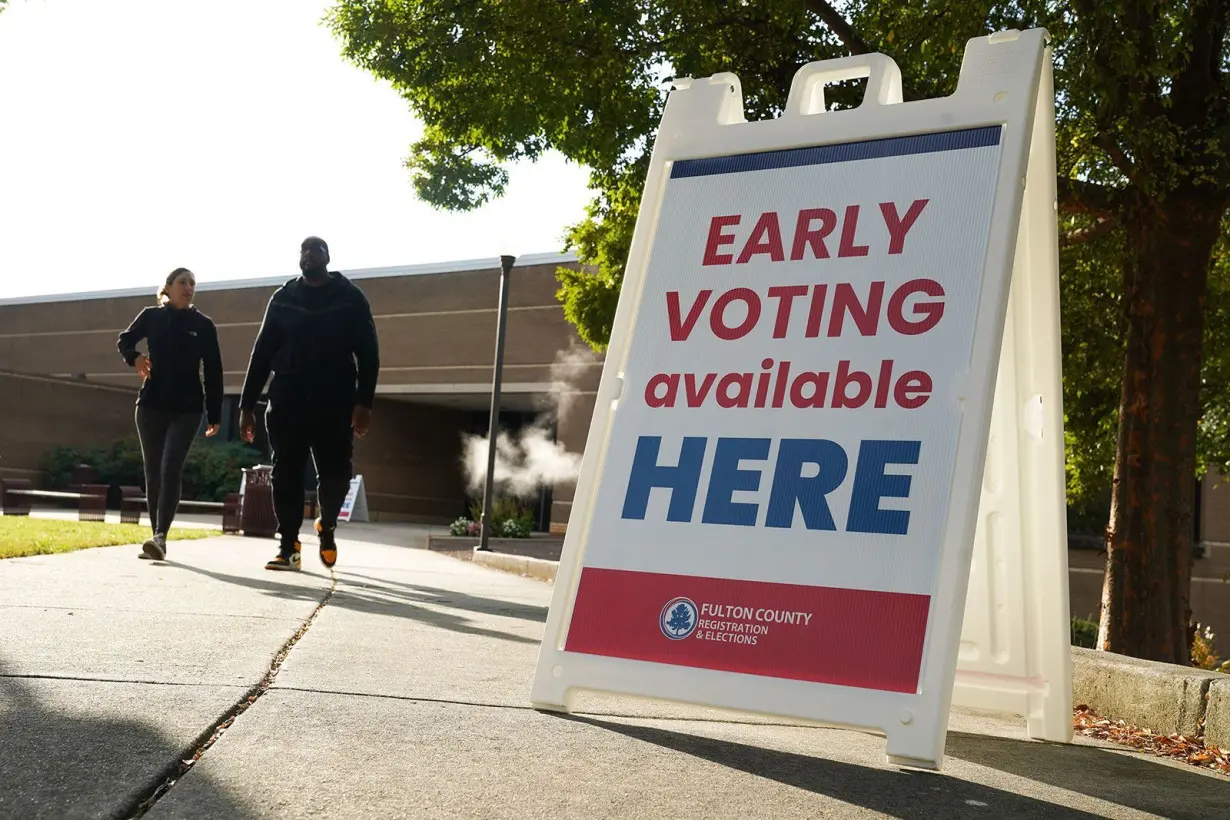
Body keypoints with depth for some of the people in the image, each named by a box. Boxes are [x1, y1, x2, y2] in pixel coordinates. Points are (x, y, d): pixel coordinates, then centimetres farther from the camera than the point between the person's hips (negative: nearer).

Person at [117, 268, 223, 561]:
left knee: (171, 470, -16)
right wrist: (134, 357, -5)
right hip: (151, 405, 2)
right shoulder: (151, 316, 3)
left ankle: (160, 537, -23)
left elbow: (213, 372, 3)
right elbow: (124, 340, 19)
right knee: (153, 473, 5)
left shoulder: (203, 325, 1)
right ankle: (157, 537, 12)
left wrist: (214, 415, 1)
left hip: (187, 409, -2)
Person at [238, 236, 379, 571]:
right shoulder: (283, 299, 11)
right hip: (288, 402, 2)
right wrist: (247, 405, 4)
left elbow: (368, 353, -1)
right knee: (286, 474, -3)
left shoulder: (350, 298, 4)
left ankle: (327, 526, 25)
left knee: (334, 473, -3)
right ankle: (288, 547, 4)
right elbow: (262, 353, 10)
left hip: (334, 403, -2)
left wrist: (364, 401, -12)